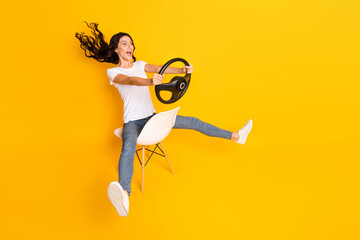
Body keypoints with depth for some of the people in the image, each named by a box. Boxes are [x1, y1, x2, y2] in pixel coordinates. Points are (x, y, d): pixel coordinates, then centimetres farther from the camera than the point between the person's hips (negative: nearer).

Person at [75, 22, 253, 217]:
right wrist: (150, 82, -47)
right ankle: (124, 193, -65)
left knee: (193, 122, 2)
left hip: (152, 117, 6)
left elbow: (160, 68, -7)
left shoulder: (139, 65, 12)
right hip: (132, 122, -6)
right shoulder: (113, 72, -3)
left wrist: (182, 70, -27)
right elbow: (131, 80, -25)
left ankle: (235, 136, 14)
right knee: (129, 145, -39)